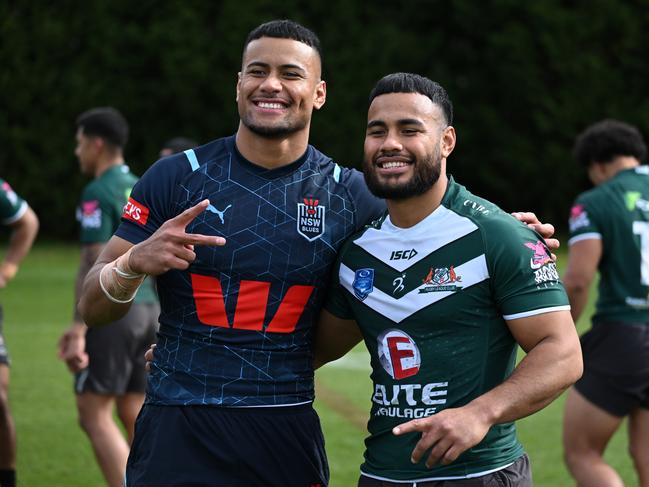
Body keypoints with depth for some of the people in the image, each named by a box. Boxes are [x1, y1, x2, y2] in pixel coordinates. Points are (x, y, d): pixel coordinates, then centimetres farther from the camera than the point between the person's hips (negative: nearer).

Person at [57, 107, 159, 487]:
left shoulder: (99, 193, -11)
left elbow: (94, 265, -17)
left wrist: (79, 331, -18)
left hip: (114, 313, -8)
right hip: (149, 309, 8)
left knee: (94, 413, -4)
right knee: (135, 413, 11)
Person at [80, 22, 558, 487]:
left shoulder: (349, 195, 3)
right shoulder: (177, 177, 0)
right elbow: (93, 307, 1)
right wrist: (136, 262, -21)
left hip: (286, 434, 1)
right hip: (177, 432, -1)